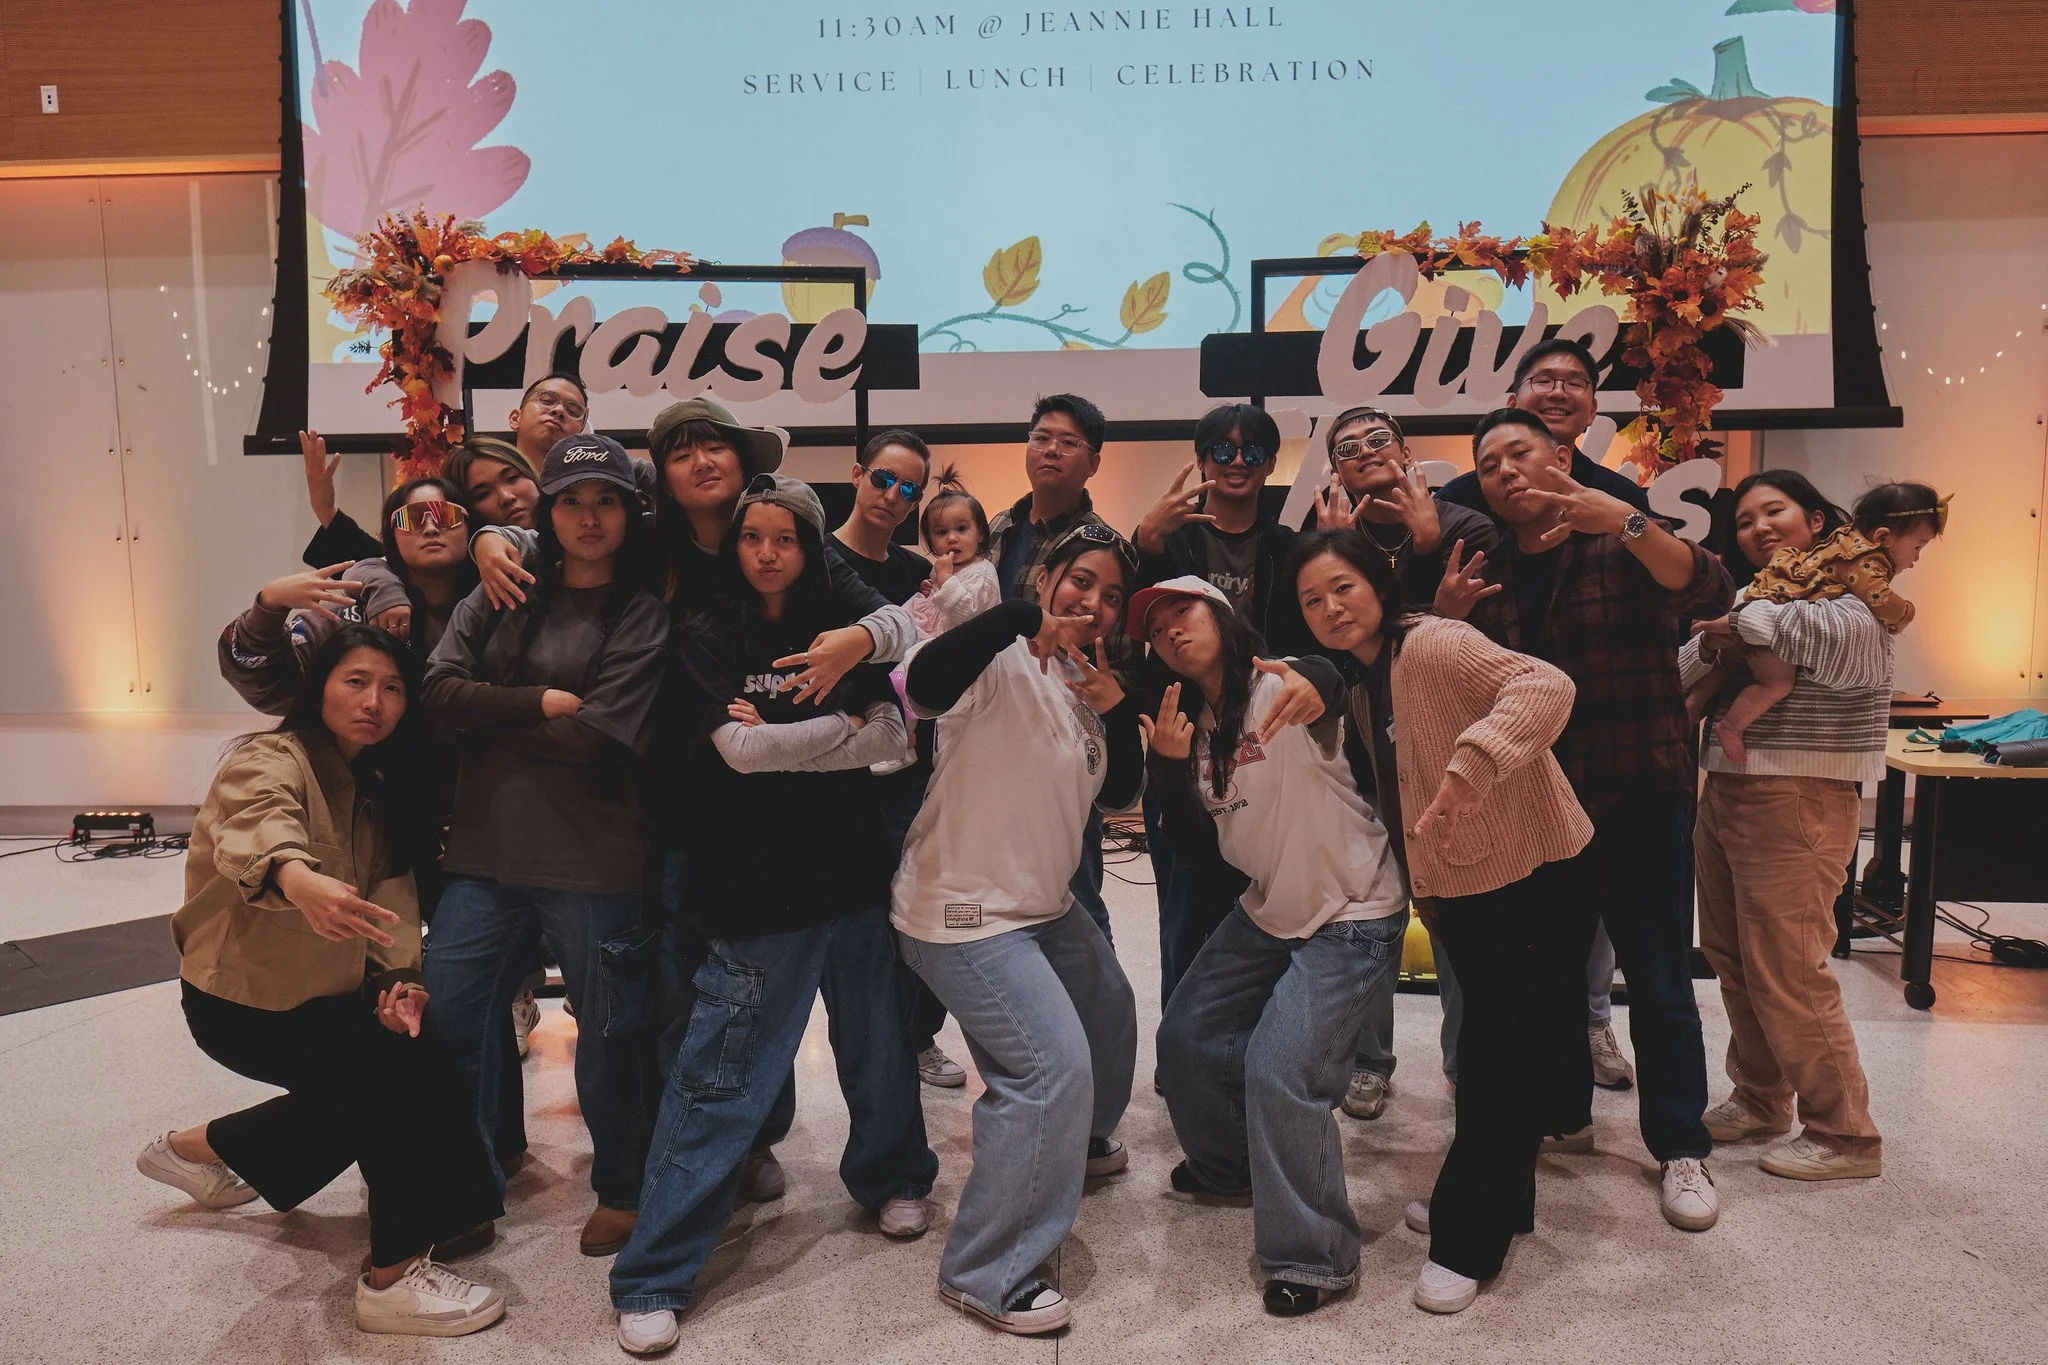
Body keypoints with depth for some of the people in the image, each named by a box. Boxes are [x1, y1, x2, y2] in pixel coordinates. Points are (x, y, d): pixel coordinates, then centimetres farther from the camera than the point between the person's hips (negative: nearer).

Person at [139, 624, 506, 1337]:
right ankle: (393, 1277, -10)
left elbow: (391, 886, -6)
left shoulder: (375, 785, 4)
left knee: (374, 1090, 18)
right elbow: (258, 829, -45)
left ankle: (205, 1149, 35)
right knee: (405, 1069, -20)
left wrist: (401, 977, -23)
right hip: (242, 1003, -8)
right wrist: (297, 878, -68)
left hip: (330, 990, 8)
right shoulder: (271, 761, -21)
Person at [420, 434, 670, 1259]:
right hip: (486, 851, 4)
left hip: (594, 862, -4)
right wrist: (544, 703, -11)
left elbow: (595, 738, -13)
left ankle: (621, 1190, 30)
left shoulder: (643, 617, -3)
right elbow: (441, 688, -3)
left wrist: (489, 718, -3)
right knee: (446, 1014, 6)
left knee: (609, 1033, 8)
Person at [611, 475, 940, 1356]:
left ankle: (894, 1179, 43)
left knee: (879, 1044, 16)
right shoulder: (707, 640, -1)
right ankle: (654, 1279, 9)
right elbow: (738, 748, -14)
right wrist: (842, 727, -6)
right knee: (720, 1077, -2)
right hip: (756, 887, -4)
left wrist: (779, 740, -12)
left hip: (854, 873, 4)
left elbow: (892, 737, -3)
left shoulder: (840, 634, 8)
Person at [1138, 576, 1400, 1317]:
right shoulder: (1199, 730, 4)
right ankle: (1232, 1161, 43)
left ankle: (1314, 1259, 1)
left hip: (1352, 916, -8)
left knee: (1279, 1071, -19)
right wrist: (1170, 767, -12)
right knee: (1185, 1036, 15)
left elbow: (1329, 680, -35)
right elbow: (1202, 850, 1)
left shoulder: (1287, 689, -17)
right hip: (1269, 911, 9)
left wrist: (1313, 677, -54)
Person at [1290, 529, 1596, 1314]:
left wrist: (1471, 763, -44)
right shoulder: (1362, 687, 8)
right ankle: (1488, 1197, 38)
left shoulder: (1432, 645, -20)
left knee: (1502, 1055, 0)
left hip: (1536, 877, -8)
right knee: (1487, 1048, 21)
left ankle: (1468, 1242, 13)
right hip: (1459, 888, 8)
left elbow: (1546, 686, -35)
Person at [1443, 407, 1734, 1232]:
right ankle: (1563, 1117, 32)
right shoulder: (1487, 573, 10)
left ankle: (1681, 1148, 14)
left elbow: (1711, 595, -21)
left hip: (1638, 801, -4)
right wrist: (1445, 618, -10)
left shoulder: (1622, 549, -2)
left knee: (1658, 978, 0)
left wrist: (1626, 521, -35)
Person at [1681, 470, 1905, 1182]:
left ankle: (1845, 1136, 11)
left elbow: (1842, 641, -30)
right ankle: (1761, 1101, 33)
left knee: (1786, 975, -5)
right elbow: (1678, 679, 12)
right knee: (1732, 961, 16)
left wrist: (1748, 623, -18)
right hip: (1724, 795, 8)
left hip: (1796, 803, -8)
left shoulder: (1850, 590, -5)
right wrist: (1710, 645, -9)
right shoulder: (1752, 598, 18)